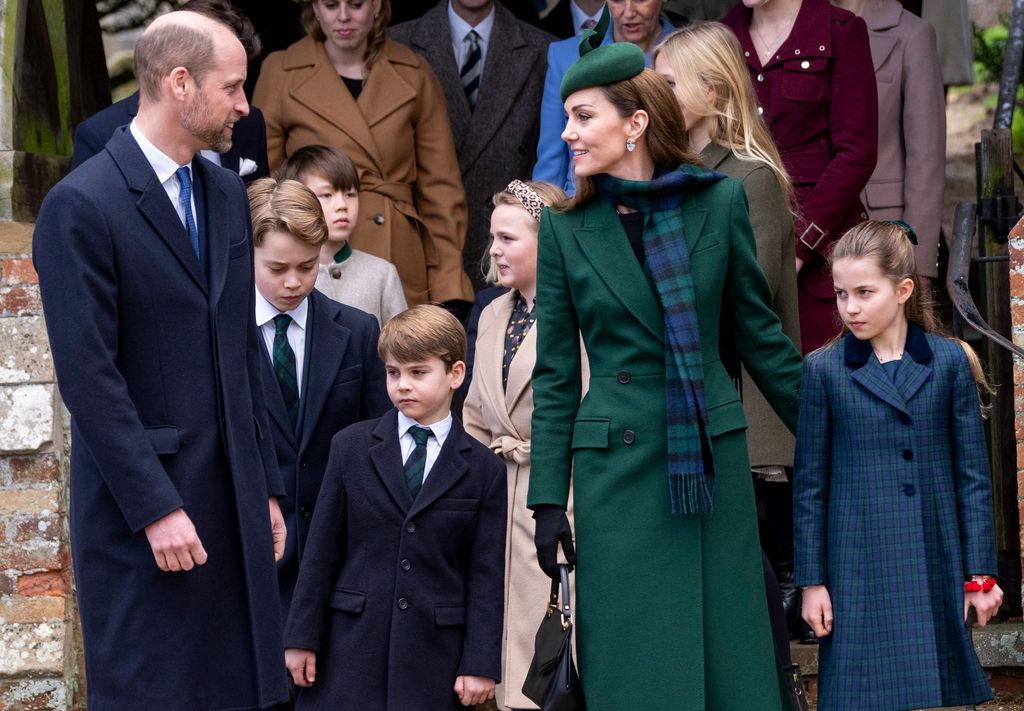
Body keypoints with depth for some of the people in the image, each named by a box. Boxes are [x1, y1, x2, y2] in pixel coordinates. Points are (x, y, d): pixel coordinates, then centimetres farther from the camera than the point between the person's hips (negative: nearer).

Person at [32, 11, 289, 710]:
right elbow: (89, 377, -15)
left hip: (234, 499, 7)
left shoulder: (227, 194, 13)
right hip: (144, 503, -7)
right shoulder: (81, 206, -11)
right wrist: (156, 510, -17)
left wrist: (267, 487, 13)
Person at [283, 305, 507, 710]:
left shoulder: (484, 469, 4)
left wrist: (481, 663, -3)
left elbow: (486, 574, 2)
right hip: (352, 645, 1)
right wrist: (301, 637, 2)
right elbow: (321, 551, 5)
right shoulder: (351, 448, 6)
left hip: (435, 657, -1)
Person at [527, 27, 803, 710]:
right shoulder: (567, 229, 1)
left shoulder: (720, 202, 0)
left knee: (729, 654, 4)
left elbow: (758, 331, 9)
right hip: (617, 466, 0)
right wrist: (548, 496, -1)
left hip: (714, 455, 0)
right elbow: (555, 374, 3)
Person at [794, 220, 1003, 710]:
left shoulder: (950, 362, 3)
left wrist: (980, 573, 3)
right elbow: (810, 485, 4)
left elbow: (973, 475, 5)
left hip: (935, 569, 1)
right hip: (859, 573, -1)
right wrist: (811, 582, 2)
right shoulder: (824, 371, 1)